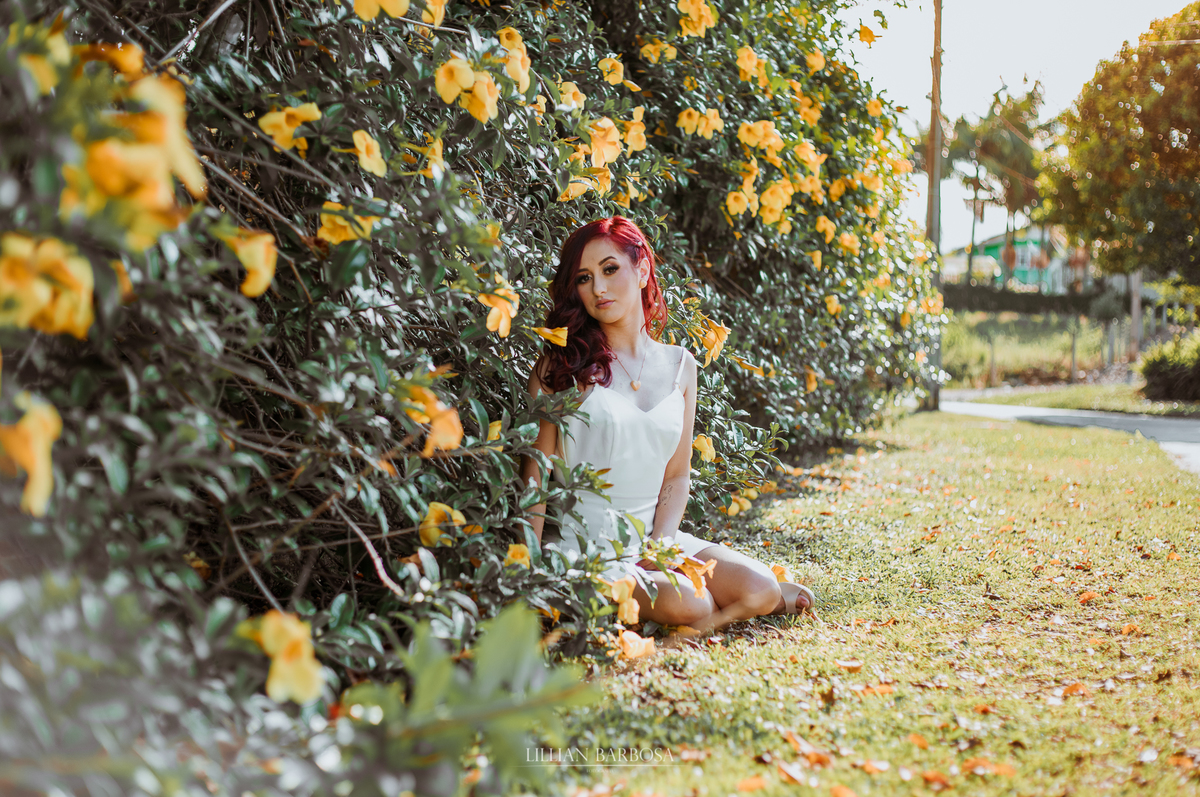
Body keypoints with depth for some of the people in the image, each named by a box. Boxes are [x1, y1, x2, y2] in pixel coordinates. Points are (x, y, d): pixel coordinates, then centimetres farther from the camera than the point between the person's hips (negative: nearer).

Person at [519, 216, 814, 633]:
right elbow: (534, 472, -5)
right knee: (683, 604, -27)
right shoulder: (562, 365, -4)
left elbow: (676, 475, 9)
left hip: (654, 538, 4)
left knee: (758, 592, -17)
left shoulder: (680, 365, 8)